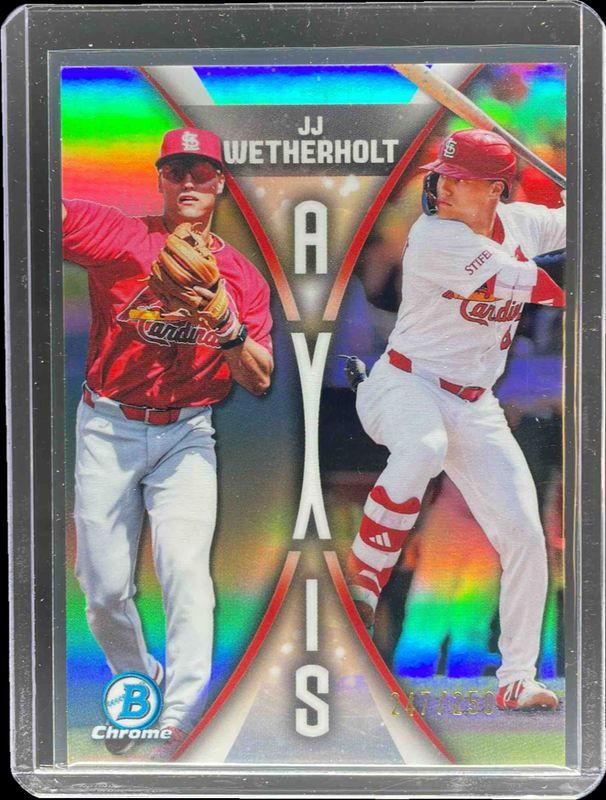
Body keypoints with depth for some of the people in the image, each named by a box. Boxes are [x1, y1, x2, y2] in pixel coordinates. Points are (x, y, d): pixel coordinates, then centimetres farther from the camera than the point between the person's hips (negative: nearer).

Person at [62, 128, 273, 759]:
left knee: (185, 569, -15)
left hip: (185, 434, 1)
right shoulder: (116, 236, -2)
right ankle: (137, 683, 35)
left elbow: (260, 381, -1)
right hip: (106, 429, 0)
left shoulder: (242, 275, 3)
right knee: (104, 588, 6)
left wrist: (230, 328, -18)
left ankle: (178, 726, -3)